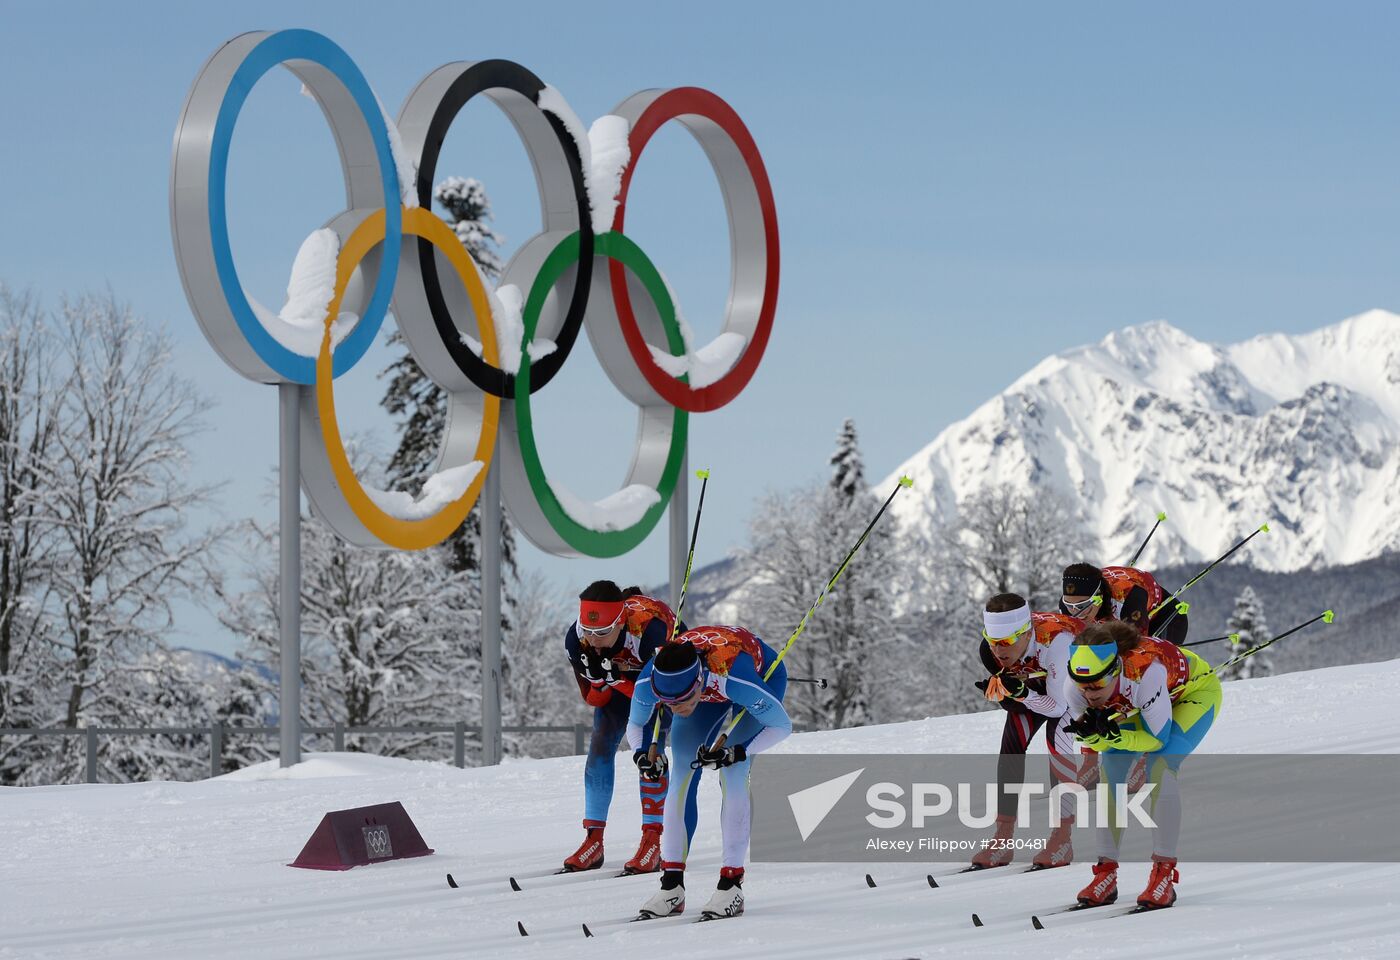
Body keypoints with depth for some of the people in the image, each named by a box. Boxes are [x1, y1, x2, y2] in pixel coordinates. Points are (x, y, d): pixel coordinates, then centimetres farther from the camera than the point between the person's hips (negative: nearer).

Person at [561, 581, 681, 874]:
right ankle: (594, 841, 0)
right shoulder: (576, 639, -29)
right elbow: (592, 697, -18)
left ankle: (652, 842, -18)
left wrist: (654, 746, -41)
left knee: (648, 748, -21)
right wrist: (607, 678, -37)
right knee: (600, 745, -7)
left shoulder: (649, 629, -44)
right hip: (621, 675, 5)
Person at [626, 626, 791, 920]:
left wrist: (736, 754, -39)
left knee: (732, 775, -19)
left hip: (763, 672, -4)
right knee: (683, 777, -7)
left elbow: (782, 726, -28)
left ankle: (731, 885, -15)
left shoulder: (732, 676, -45)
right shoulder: (647, 682, -34)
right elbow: (635, 724, -9)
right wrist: (641, 752, -29)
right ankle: (672, 886, -1)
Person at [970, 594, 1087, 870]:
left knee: (1056, 736, -26)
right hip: (1035, 681, 5)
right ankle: (1003, 839, -3)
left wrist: (1022, 694, -47)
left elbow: (1059, 706, -34)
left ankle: (1063, 838, -22)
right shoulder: (990, 650, -26)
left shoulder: (1055, 642, -42)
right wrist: (1009, 694, -32)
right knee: (1012, 741, -10)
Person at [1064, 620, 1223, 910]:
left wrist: (1114, 735, -46)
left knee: (1160, 766, -26)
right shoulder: (1076, 689, -28)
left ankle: (1164, 874, -23)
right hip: (1141, 702, 6)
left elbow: (1159, 739, -32)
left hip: (1196, 690, -6)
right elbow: (1095, 743, -15)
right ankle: (1107, 872, -2)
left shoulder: (1145, 671, -44)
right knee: (1109, 771, -11)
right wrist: (1092, 733, -38)